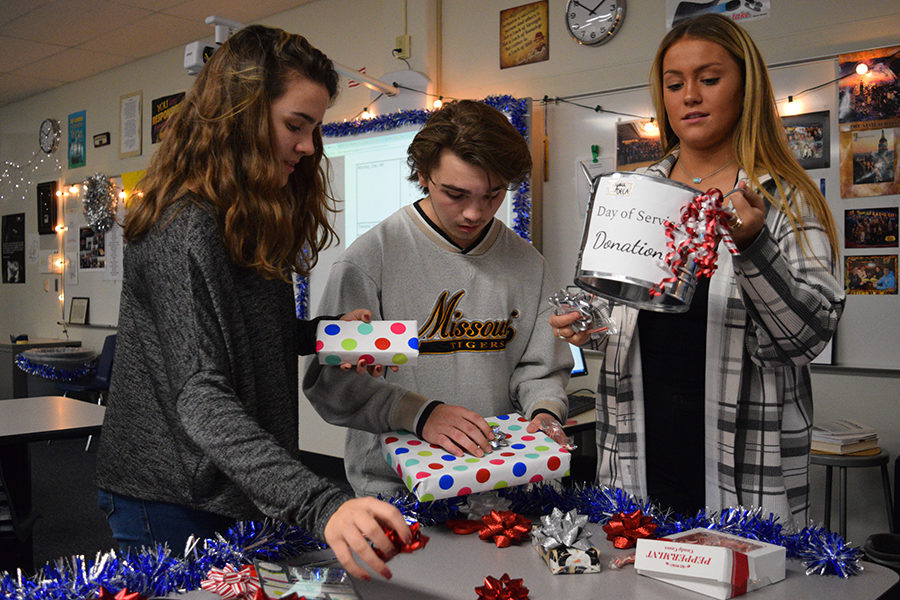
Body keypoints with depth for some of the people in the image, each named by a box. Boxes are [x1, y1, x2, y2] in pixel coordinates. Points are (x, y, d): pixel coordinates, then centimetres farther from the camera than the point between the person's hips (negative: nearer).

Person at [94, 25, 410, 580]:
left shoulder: (246, 222, 8)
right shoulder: (184, 229, -22)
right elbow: (200, 397, -31)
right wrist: (319, 505, -43)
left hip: (237, 495, 9)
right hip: (174, 507, -9)